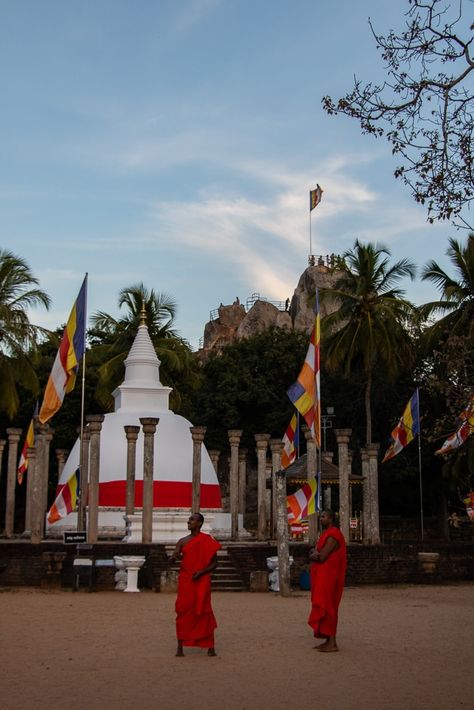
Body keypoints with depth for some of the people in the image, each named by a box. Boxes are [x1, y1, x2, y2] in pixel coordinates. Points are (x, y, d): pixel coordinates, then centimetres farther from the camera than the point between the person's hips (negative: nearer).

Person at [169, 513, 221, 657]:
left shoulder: (207, 541, 0)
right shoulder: (182, 541, 8)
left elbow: (214, 563, 1)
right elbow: (171, 560, 3)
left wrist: (201, 572, -14)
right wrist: (174, 557, -21)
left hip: (201, 582, -2)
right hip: (185, 581, 3)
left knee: (204, 612, -2)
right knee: (183, 611, 0)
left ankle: (210, 647, 6)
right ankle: (180, 647, 6)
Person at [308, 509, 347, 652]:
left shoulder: (332, 536, -16)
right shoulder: (325, 534, 18)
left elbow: (321, 557, -22)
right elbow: (317, 554, 15)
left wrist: (314, 554, -1)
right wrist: (315, 553, -8)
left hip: (328, 576, -10)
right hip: (321, 576, 10)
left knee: (326, 608, -10)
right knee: (324, 607, 10)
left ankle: (332, 643, -9)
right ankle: (329, 640, 14)